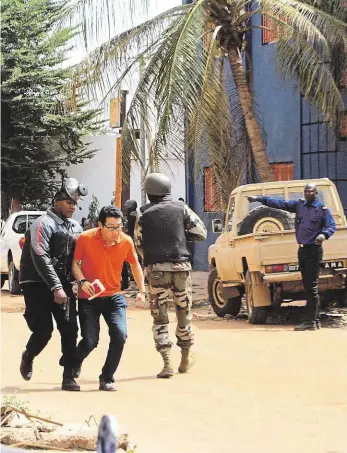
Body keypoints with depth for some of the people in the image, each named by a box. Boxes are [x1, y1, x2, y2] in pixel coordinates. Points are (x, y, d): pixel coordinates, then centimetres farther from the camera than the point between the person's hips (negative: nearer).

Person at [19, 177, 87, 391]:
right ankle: (28, 358, 24)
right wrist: (56, 287, -25)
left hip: (63, 284, 6)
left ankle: (69, 377, 0)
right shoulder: (44, 224, -10)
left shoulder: (76, 227, 13)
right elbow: (41, 259, -19)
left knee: (70, 329, -5)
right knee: (44, 329, -7)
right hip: (38, 284, -6)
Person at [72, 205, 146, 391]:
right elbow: (75, 262, -1)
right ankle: (75, 363, 32)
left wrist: (142, 291, 7)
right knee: (90, 341, -5)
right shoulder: (85, 239, -13)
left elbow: (135, 265, 11)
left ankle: (107, 379, 0)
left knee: (120, 335, -17)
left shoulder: (126, 242, -6)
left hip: (114, 297, 2)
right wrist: (82, 281, -19)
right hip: (88, 298, -2)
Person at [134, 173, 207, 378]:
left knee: (160, 317, 2)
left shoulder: (144, 214, 2)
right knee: (184, 312, 15)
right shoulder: (181, 209, 3)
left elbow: (139, 244, 4)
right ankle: (187, 357, 25)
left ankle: (167, 362, -6)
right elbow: (201, 232, 4)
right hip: (181, 266, 1)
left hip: (155, 268, -1)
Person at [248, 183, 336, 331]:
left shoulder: (323, 209, -3)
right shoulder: (299, 205, 11)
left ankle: (310, 321, -8)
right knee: (307, 286, 9)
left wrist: (324, 235, -27)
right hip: (302, 250, 7)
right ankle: (315, 320, 14)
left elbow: (332, 226, -6)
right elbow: (280, 203, 9)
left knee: (312, 286, -8)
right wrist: (259, 199, 4)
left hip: (313, 250, -7)